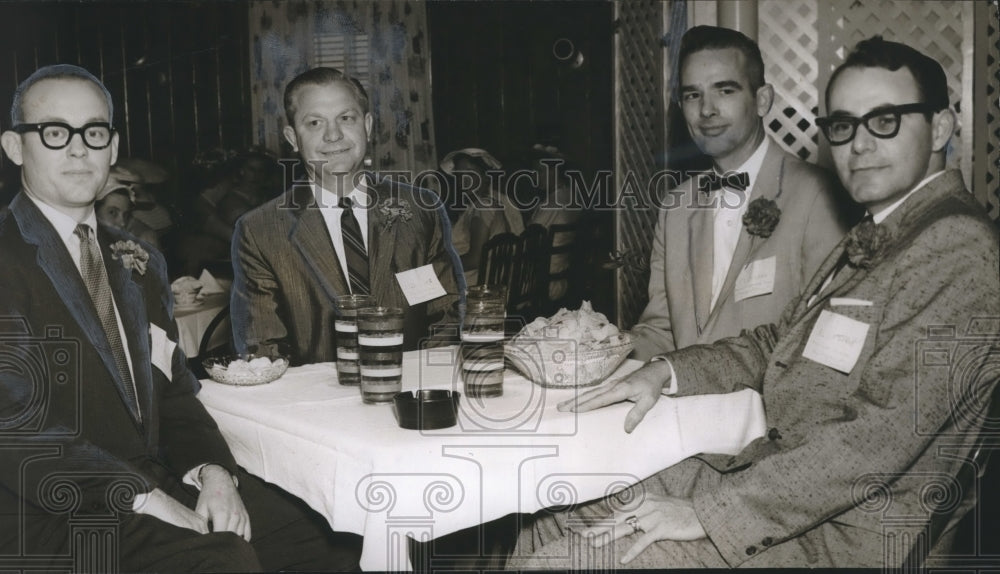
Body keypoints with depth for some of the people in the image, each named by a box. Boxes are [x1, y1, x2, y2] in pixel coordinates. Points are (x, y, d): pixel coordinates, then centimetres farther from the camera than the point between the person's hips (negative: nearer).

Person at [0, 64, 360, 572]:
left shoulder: (138, 264, 17)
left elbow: (172, 389, 12)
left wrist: (213, 469, -8)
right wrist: (145, 497, -22)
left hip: (157, 482, 6)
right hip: (57, 512, -6)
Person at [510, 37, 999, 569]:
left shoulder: (956, 246, -17)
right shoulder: (872, 237, 15)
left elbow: (881, 435, -24)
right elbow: (776, 344, 21)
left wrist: (706, 512, -22)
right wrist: (665, 371, 4)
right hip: (777, 476, 9)